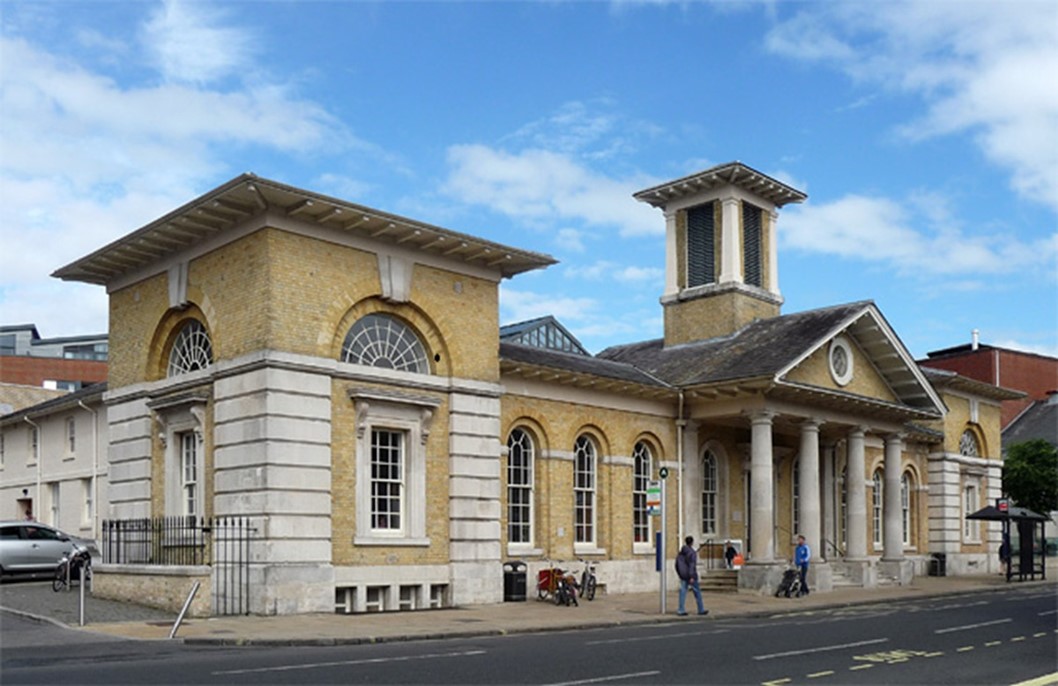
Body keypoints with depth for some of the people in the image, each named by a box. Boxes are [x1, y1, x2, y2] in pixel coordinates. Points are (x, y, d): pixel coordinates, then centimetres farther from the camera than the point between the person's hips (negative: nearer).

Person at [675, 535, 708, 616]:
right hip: (690, 576, -6)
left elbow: (677, 564, 12)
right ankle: (701, 610, 15)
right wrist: (692, 577, -21)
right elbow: (691, 565, -20)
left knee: (683, 591, 5)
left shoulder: (681, 552, 8)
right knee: (697, 592, 7)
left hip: (682, 576, 6)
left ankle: (680, 610, 0)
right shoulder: (692, 552, -14)